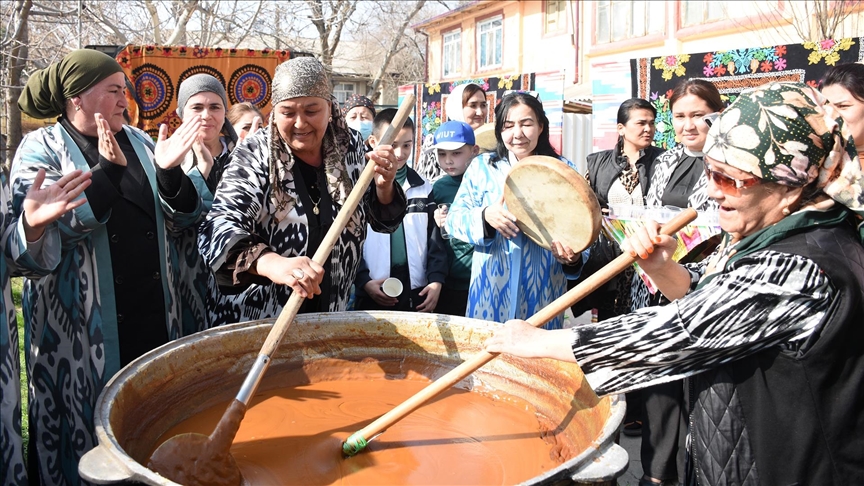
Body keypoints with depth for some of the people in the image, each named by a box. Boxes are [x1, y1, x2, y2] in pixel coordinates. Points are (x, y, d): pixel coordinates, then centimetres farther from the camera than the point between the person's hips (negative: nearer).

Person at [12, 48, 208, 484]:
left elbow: (182, 219, 6)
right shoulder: (40, 149, -1)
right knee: (90, 422, 5)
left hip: (156, 315, 4)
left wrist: (168, 172, -13)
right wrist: (107, 170, -20)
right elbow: (46, 228, -15)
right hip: (83, 326, -4)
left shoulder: (139, 142, 10)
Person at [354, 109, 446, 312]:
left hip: (418, 295, 2)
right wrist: (364, 280, -11)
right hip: (372, 296, -2)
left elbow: (436, 240, 8)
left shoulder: (425, 190, 8)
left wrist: (436, 280, -3)